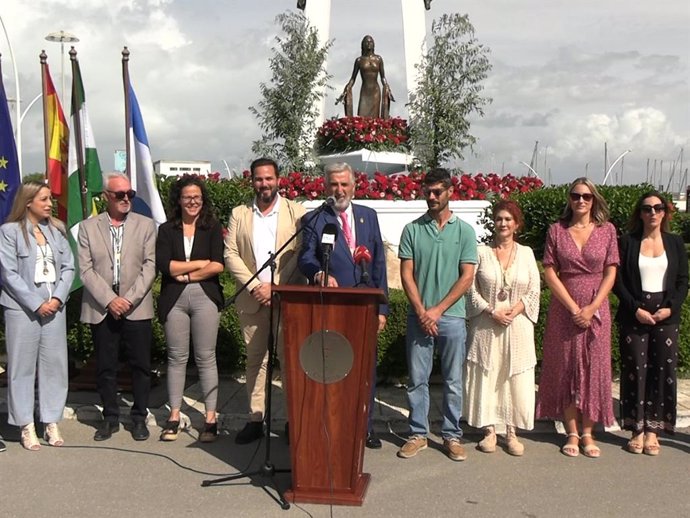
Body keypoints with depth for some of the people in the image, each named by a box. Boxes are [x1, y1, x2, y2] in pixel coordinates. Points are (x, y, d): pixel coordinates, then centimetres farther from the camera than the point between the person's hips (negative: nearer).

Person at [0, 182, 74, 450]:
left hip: (54, 307, 4)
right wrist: (36, 304, -12)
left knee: (54, 365, 5)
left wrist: (57, 299, -8)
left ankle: (51, 423, 14)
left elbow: (68, 267, 6)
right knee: (23, 367, 2)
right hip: (22, 308, -4)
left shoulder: (57, 230, 10)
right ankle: (26, 426, 10)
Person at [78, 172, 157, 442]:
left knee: (141, 365, 3)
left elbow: (150, 266, -2)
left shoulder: (146, 225, 5)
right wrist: (110, 300, -11)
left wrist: (130, 299, -11)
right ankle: (110, 417, 20)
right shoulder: (88, 227, 6)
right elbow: (86, 270, -1)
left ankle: (139, 417, 16)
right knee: (105, 366, 7)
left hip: (137, 308, 0)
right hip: (101, 308, 1)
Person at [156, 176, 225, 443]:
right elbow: (164, 265, -4)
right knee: (177, 357, 6)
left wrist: (185, 275, -6)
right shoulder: (167, 230, 9)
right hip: (174, 299, 1)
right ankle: (174, 416, 14)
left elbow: (218, 266, -5)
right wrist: (200, 263, -5)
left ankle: (210, 418, 7)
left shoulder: (212, 228, 7)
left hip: (205, 297, -1)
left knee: (206, 358, 1)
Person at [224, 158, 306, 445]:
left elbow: (301, 254, -4)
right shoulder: (239, 214, 11)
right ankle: (255, 419, 14)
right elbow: (230, 254, 4)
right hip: (252, 299, 3)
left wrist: (275, 287, -12)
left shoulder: (295, 211, 4)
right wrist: (253, 286, -9)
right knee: (255, 359, 8)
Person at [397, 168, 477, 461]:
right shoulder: (412, 229, 4)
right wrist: (421, 311, -10)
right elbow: (406, 274, 0)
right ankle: (418, 434, 19)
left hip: (451, 317, -1)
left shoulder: (465, 231, 2)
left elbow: (467, 277, -3)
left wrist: (438, 310, -11)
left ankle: (452, 436, 18)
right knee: (417, 379, 7)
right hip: (419, 316, 1)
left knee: (453, 381, 7)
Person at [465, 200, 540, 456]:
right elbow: (472, 289, -2)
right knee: (486, 377, 2)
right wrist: (491, 311, -13)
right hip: (486, 325, -1)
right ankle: (489, 431, 14)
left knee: (517, 379, 3)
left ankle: (511, 433, 14)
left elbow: (534, 291, 4)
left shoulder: (526, 253, 6)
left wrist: (514, 310, -11)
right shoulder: (481, 252, 1)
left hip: (518, 325, 1)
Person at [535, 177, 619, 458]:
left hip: (596, 309, 0)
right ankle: (572, 434, 12)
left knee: (594, 369, 4)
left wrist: (591, 308, -11)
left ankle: (587, 433, 14)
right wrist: (574, 308, -10)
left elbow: (611, 273, -1)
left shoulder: (607, 230, 2)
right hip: (564, 307, 0)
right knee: (565, 369, 3)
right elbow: (549, 272, -4)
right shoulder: (556, 230, 0)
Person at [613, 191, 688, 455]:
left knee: (662, 371, 1)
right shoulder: (627, 242, 2)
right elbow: (617, 280, -2)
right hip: (634, 316, -2)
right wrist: (635, 309, -12)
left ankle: (653, 430, 10)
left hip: (666, 316, 2)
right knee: (635, 370, 0)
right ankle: (637, 429, 9)